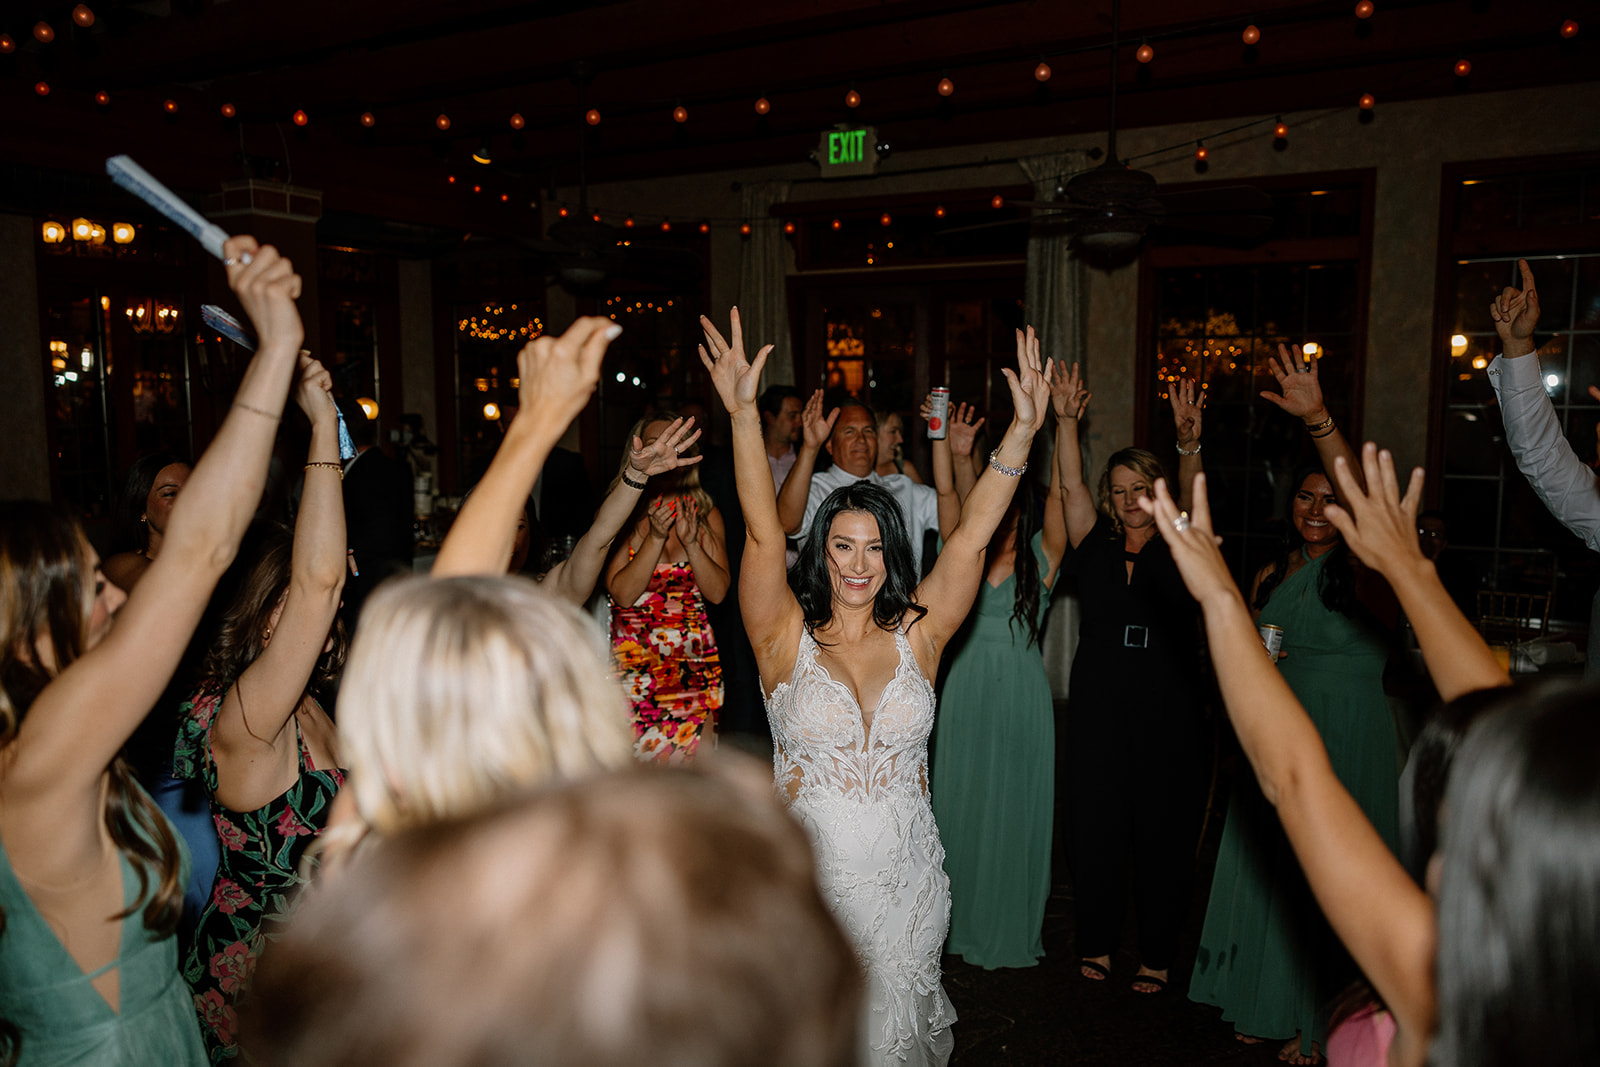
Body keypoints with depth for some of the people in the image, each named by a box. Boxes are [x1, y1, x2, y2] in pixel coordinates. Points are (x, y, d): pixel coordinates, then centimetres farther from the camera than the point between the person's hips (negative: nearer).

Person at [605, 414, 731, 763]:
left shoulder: (705, 513, 6)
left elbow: (718, 592, -2)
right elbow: (621, 593, -10)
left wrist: (691, 540, -14)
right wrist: (656, 537, -17)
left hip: (695, 662, 2)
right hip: (634, 662, -2)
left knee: (691, 759, 1)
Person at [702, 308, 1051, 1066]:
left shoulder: (917, 634, -2)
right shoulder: (787, 637, -7)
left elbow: (970, 537, -9)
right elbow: (762, 533, -18)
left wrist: (1023, 431, -17)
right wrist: (744, 414, -28)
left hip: (906, 880, 2)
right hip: (807, 876, -1)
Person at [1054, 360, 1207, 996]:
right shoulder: (1096, 549, 5)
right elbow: (1071, 487, -6)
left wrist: (1188, 444, -35)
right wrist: (1066, 422, -19)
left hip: (1167, 709, -1)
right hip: (1099, 706, 2)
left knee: (1163, 827, 5)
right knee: (1096, 824, 7)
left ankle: (1158, 953, 22)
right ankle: (1097, 941, 25)